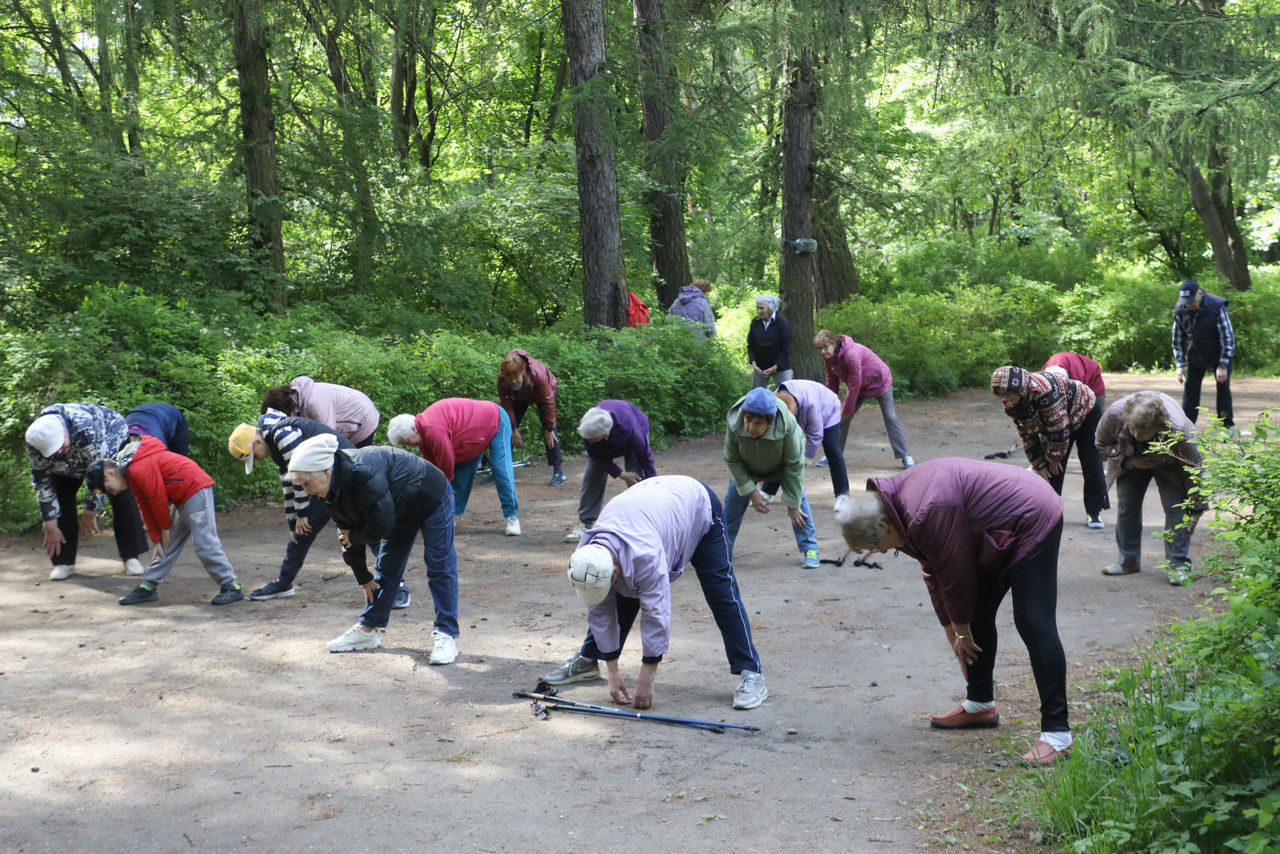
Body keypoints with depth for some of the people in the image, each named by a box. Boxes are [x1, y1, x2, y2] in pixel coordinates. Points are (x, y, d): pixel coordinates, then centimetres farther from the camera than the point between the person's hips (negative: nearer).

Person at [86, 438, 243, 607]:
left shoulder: (139, 470, -19)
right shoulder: (133, 474, 14)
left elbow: (158, 498, -15)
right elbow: (147, 510, 18)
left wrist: (165, 528, 0)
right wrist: (157, 540, 14)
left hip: (195, 490, -11)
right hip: (182, 499, 11)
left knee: (205, 544, -12)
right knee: (168, 545, 14)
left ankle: (232, 587, -7)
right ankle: (148, 588, 21)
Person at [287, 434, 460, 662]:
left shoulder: (362, 472, -38)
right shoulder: (334, 490, -8)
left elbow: (381, 523, -35)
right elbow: (347, 532, 2)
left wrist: (354, 537, -16)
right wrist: (363, 577, 7)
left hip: (432, 499, -9)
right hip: (401, 511, 9)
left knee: (440, 568, -6)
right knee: (385, 568, 11)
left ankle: (446, 635, -2)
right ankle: (368, 629, 19)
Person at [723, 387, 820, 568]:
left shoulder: (787, 426, -42)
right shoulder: (734, 425, -38)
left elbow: (794, 466, -30)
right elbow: (732, 460, -21)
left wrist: (792, 504, -25)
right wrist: (751, 492, -23)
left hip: (781, 467, -1)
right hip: (747, 467, 2)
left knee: (798, 499, -11)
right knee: (734, 500, -1)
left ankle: (810, 549, 1)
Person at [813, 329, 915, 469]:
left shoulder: (851, 354, -39)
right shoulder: (828, 357, -14)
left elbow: (853, 387, -32)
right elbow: (832, 383, -1)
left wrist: (846, 410, -24)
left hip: (880, 382, -7)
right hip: (860, 387, 7)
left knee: (890, 417, -9)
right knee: (843, 419, -1)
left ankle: (905, 456, -2)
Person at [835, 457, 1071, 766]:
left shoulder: (925, 516, -31)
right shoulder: (901, 500, 1)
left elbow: (955, 575, -20)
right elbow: (935, 574, 9)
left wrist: (962, 632, -4)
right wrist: (953, 632, 13)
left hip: (1032, 520, -10)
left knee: (1034, 624, -16)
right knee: (977, 615, 16)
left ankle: (1056, 733, -17)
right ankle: (980, 704, 32)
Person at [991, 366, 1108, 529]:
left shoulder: (1043, 390, -43)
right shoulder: (1010, 404, -17)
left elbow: (1059, 428, -35)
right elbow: (1027, 434, -6)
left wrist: (1054, 457, -21)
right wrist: (1039, 466, -7)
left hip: (1085, 414, -7)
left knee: (1092, 465, -4)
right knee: (1050, 467, -3)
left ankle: (1094, 512, 7)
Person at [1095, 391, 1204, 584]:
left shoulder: (1180, 431, -43)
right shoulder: (1114, 414, -37)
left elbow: (1194, 469, -28)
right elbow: (1102, 444, -14)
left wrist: (1196, 509, -21)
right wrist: (1129, 462, -28)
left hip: (1168, 465, -3)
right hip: (1131, 461, 3)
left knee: (1176, 509, -13)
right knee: (1127, 507, 1)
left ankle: (1179, 565, -3)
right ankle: (1128, 561, 16)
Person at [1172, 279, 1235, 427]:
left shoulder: (1217, 307, -25)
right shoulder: (1180, 310, -13)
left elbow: (1228, 337, -21)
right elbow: (1177, 339, -1)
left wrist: (1222, 366, -22)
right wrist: (1180, 365, -4)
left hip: (1219, 354, -3)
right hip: (1196, 355, 3)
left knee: (1223, 389, -6)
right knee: (1190, 389, -1)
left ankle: (1226, 426, 3)